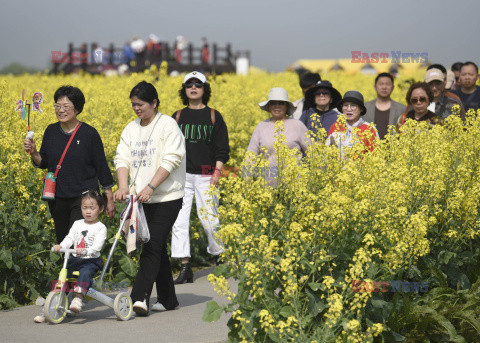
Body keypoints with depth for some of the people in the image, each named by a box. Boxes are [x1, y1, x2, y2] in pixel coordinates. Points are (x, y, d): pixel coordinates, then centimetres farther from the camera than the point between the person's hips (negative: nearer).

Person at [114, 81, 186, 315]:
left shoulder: (167, 125, -6)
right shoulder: (131, 129, 12)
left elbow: (170, 160, -16)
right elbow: (123, 158, 4)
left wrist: (150, 187, -25)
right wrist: (123, 186, -15)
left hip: (167, 197, -6)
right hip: (143, 199, 6)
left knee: (152, 246, -13)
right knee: (157, 249, 10)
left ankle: (139, 297, -21)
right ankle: (168, 299, 18)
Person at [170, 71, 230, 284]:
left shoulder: (213, 116, 5)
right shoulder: (178, 117, 11)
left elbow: (222, 149, 3)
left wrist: (217, 173, -8)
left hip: (205, 176, -2)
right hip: (181, 175, 2)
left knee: (209, 219, -1)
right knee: (179, 220, -5)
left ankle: (221, 257, 23)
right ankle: (185, 268, -2)